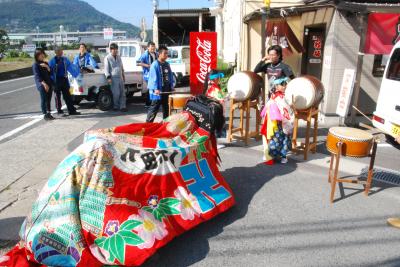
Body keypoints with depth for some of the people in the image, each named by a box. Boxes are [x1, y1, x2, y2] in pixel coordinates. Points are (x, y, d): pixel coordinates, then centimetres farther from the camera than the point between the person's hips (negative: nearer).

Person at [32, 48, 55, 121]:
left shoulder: (45, 63, 17)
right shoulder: (35, 65, -2)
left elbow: (50, 73, 11)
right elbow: (37, 76, -10)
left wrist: (47, 67, -7)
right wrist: (44, 84, -20)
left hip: (49, 84, 6)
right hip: (42, 85, -6)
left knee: (49, 100, 7)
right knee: (44, 100, -6)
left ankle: (49, 113, 13)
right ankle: (45, 115, -1)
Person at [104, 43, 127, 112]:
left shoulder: (118, 57, 15)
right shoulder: (107, 58, -4)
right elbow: (106, 69, -8)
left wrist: (123, 75, 22)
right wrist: (108, 77, -16)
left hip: (120, 78, 6)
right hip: (113, 78, -6)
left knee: (122, 93, 3)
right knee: (116, 93, -5)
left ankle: (123, 106, 6)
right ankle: (116, 106, 9)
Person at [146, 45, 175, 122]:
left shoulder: (167, 64, 13)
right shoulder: (155, 64, -11)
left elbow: (170, 76, 17)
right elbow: (154, 77, -17)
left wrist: (172, 86, 10)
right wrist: (156, 89, -24)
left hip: (166, 90, 8)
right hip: (158, 91, -7)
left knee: (166, 107, 16)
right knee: (154, 108, -5)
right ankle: (148, 122, 1)